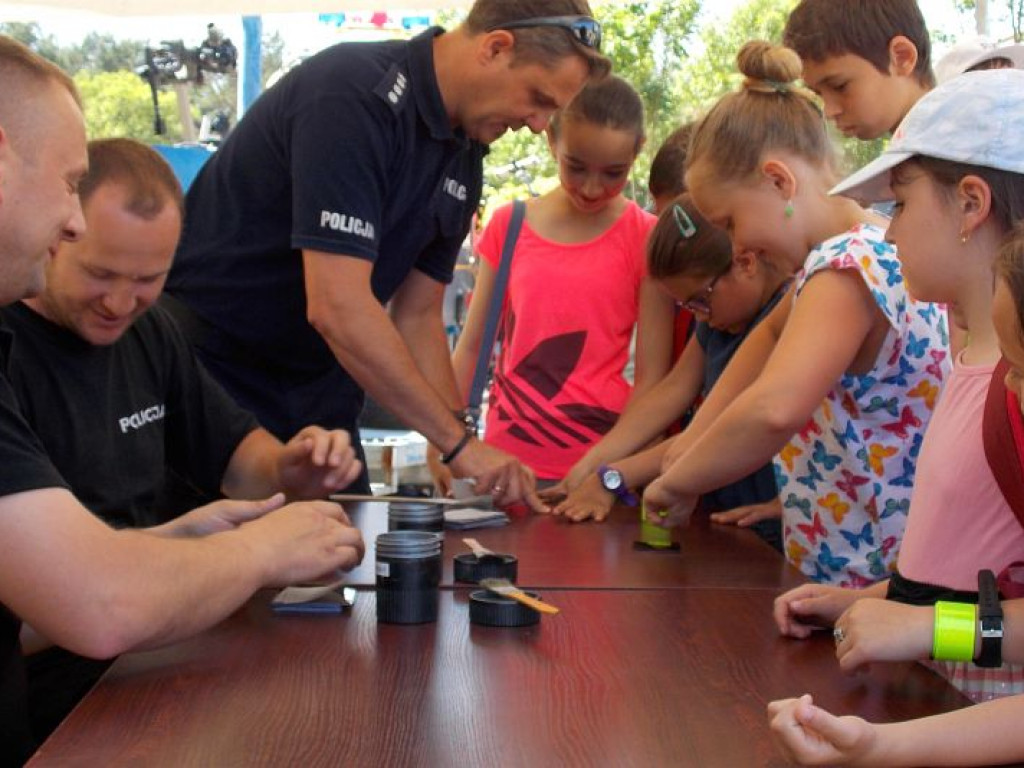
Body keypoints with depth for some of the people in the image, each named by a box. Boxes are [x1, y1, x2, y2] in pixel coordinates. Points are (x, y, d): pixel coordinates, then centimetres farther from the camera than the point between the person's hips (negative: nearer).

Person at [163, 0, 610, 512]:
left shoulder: (463, 159, 2)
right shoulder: (353, 95, -24)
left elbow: (417, 317, 7)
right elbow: (337, 308, -30)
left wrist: (463, 451, -6)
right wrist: (458, 442, -24)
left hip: (316, 390, 8)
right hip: (212, 369, -8)